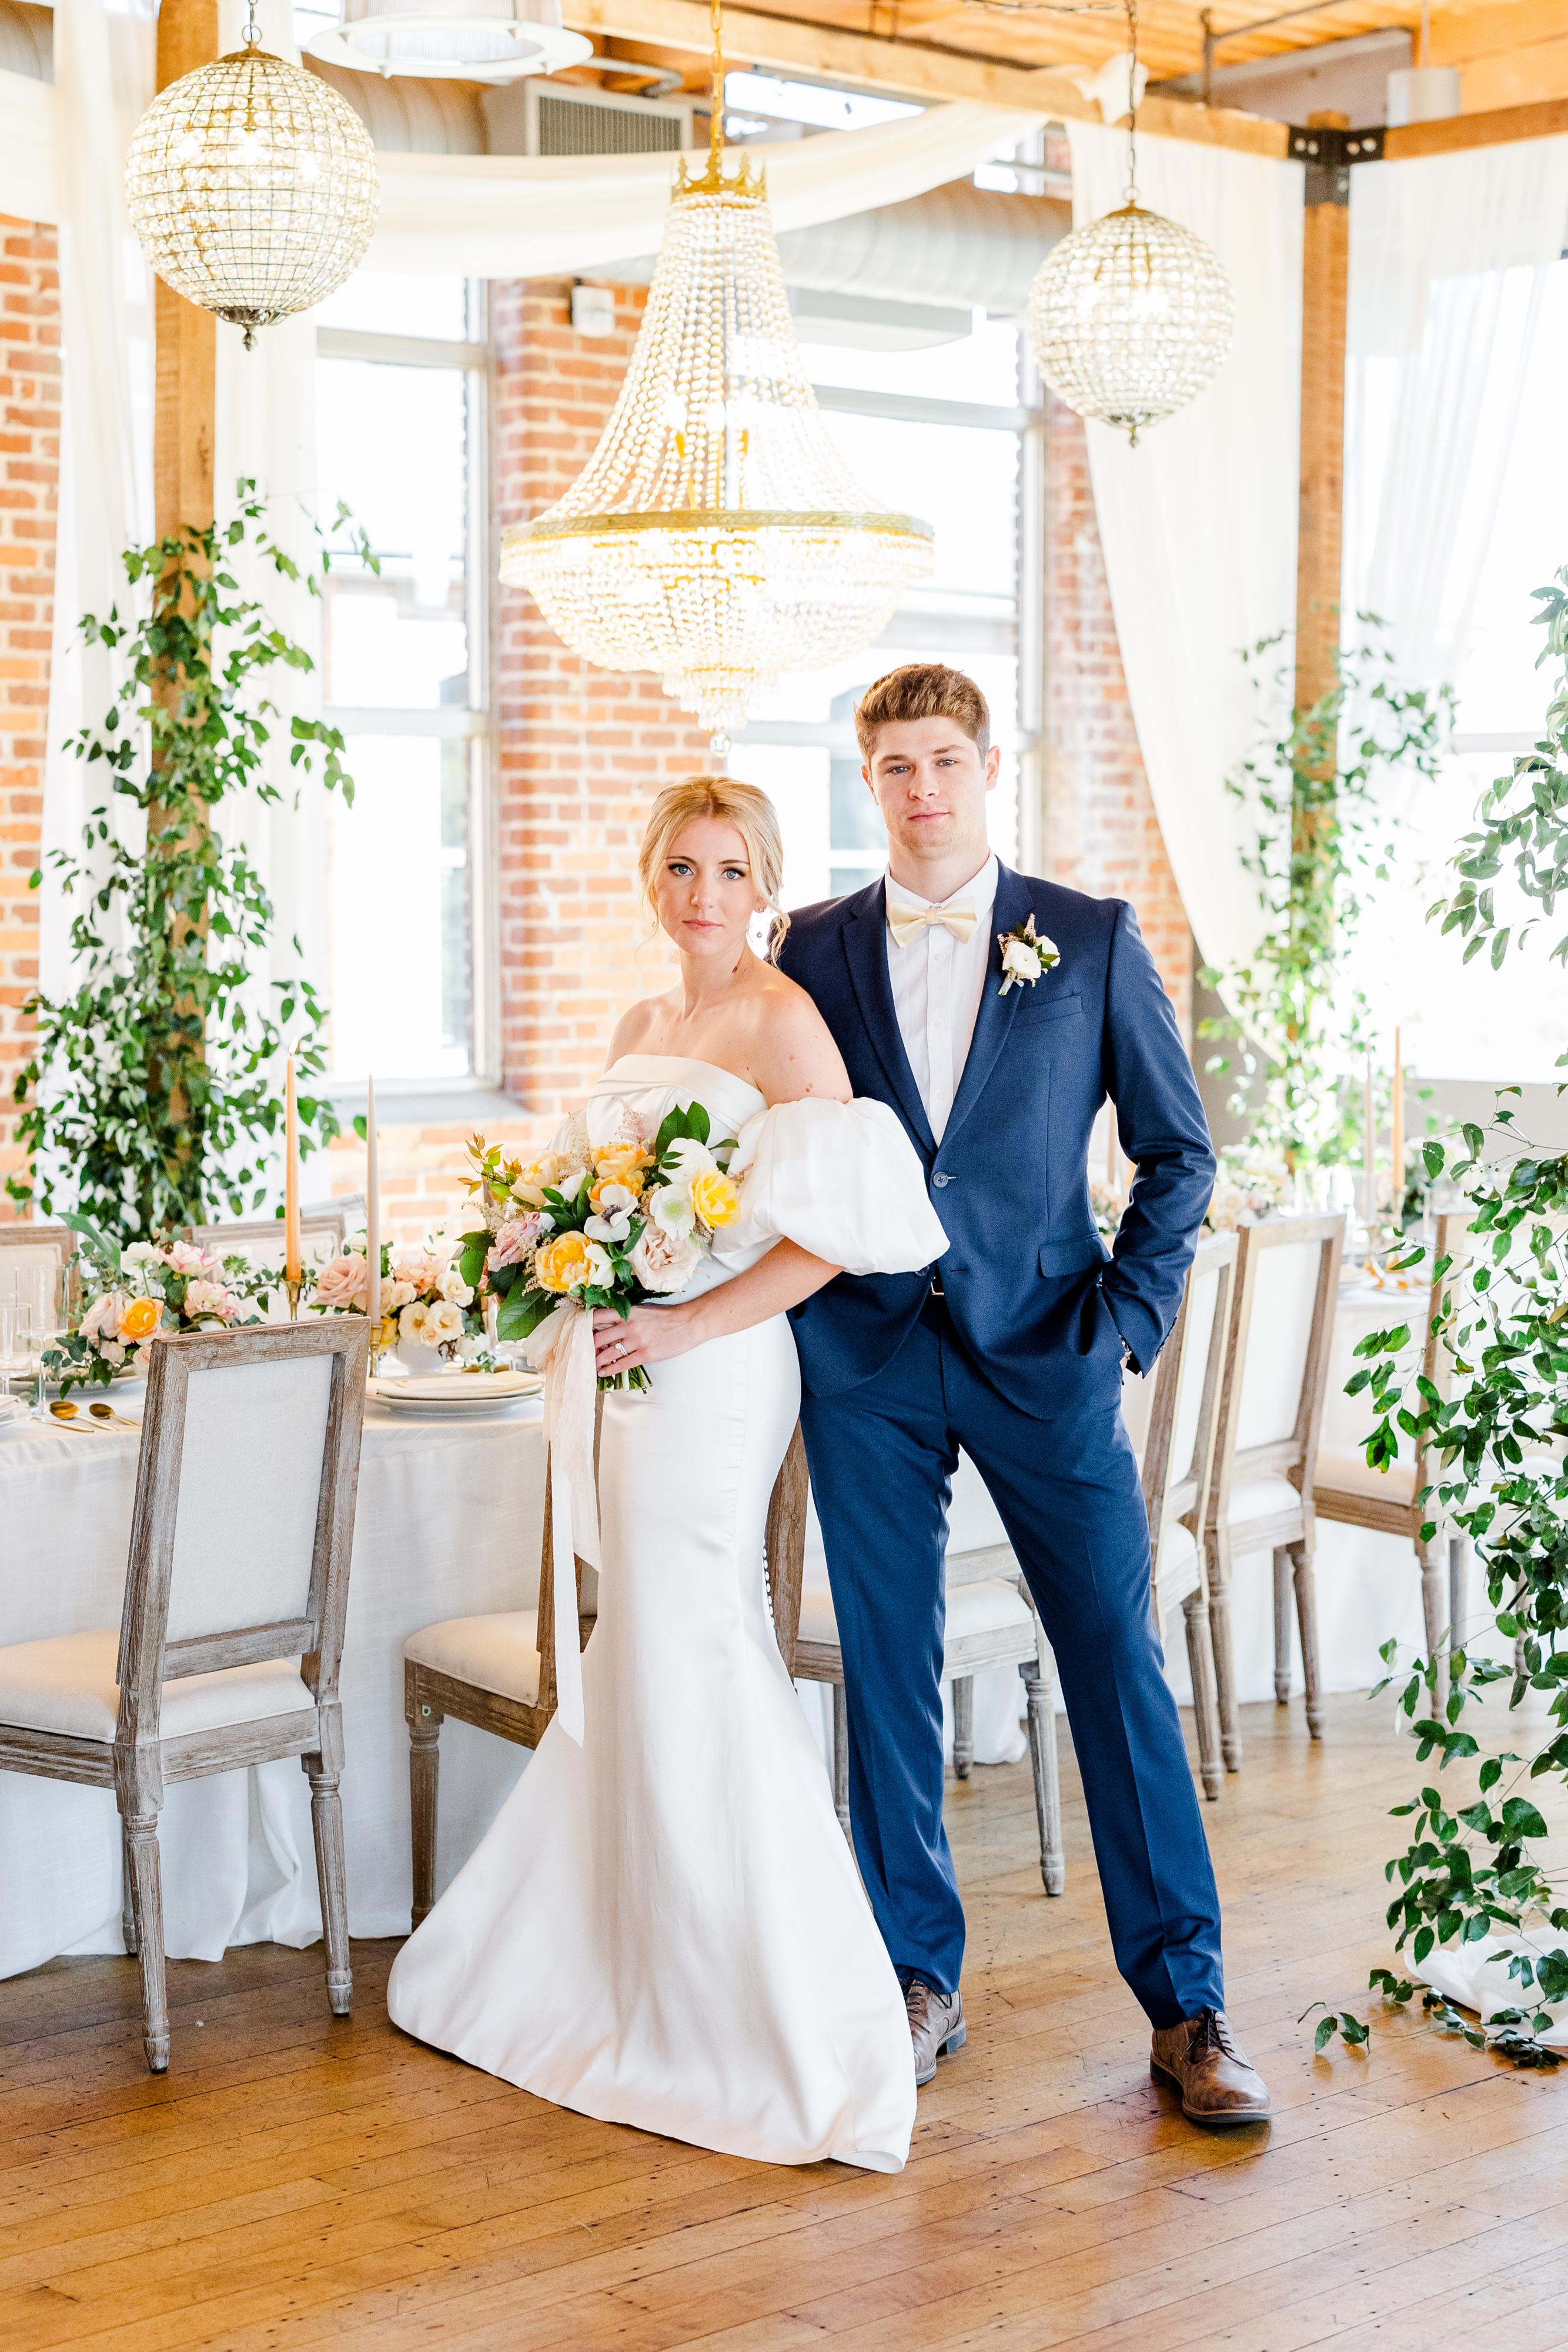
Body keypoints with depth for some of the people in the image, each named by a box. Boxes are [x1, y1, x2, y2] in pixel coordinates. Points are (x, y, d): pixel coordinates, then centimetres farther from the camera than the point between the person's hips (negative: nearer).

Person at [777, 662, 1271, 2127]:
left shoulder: (1090, 940, 3)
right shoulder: (816, 950, 7)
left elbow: (1178, 1148, 6)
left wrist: (1129, 1317, -2)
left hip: (1043, 1353, -1)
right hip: (866, 1362, 2)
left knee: (1118, 1664, -1)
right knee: (887, 1672, 6)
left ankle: (1185, 2005, 8)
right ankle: (920, 1979, 20)